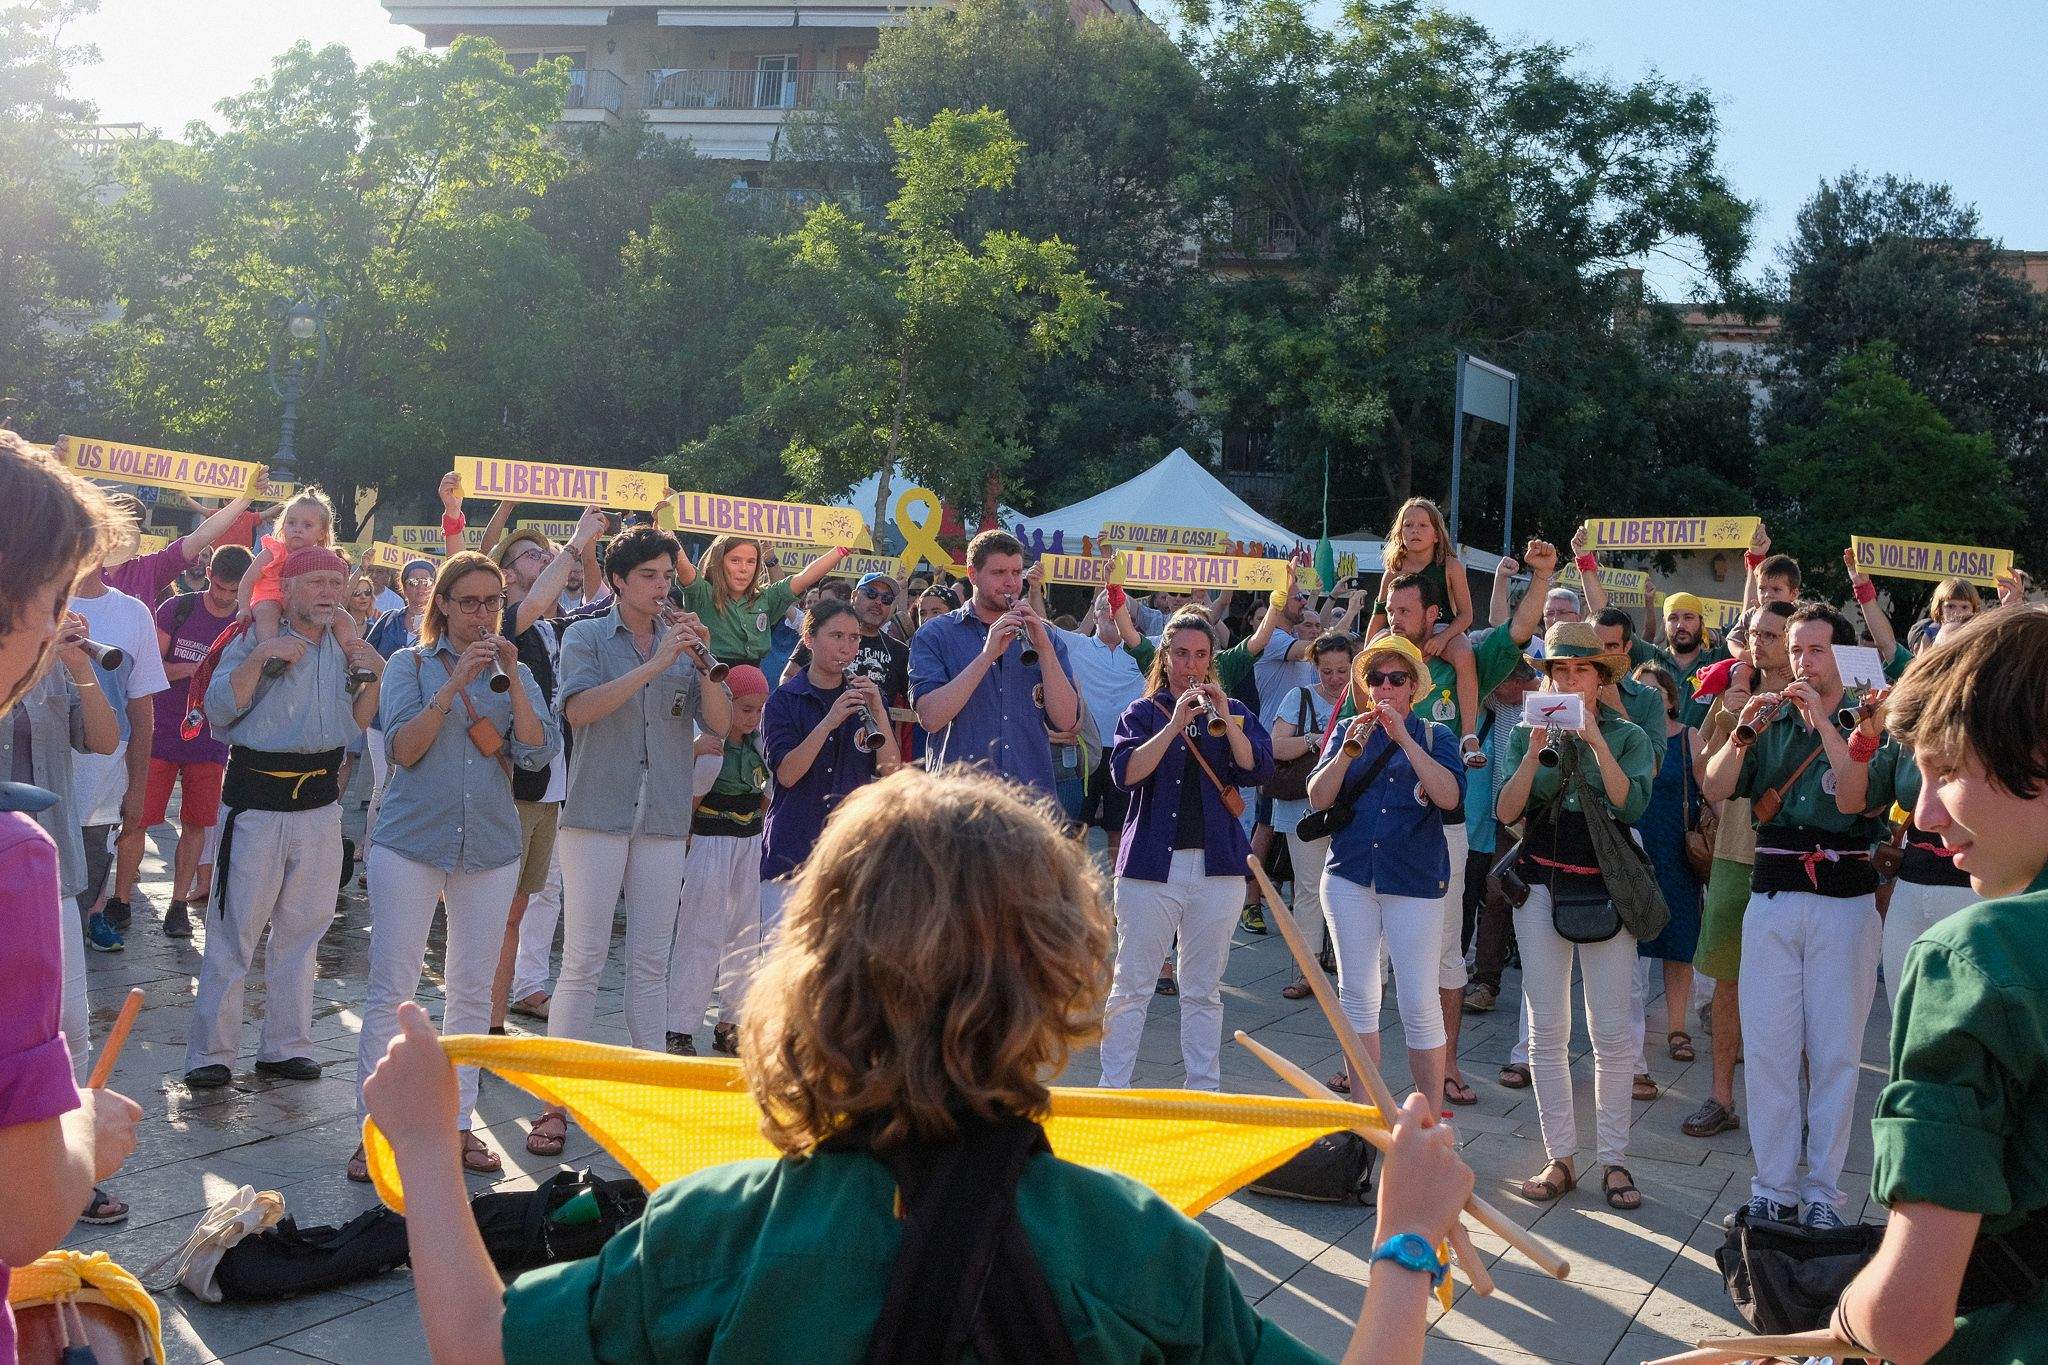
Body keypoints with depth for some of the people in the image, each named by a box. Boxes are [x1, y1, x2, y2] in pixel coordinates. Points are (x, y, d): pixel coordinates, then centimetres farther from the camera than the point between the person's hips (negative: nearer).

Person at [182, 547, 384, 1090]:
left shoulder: (346, 647, 12)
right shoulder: (256, 639, -3)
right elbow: (219, 709, -12)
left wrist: (374, 677, 1)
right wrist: (260, 658, -21)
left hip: (320, 800, 5)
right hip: (256, 796, -5)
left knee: (301, 929, 11)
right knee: (234, 930, -3)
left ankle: (285, 1046, 22)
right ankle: (210, 1053, 6)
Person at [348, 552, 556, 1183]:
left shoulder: (515, 674, 9)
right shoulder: (410, 664, 2)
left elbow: (538, 753, -6)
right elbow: (403, 747, -12)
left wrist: (512, 677, -13)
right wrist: (455, 682, -20)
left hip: (491, 847, 3)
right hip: (412, 841, -3)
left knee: (471, 992, 9)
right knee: (390, 989, -4)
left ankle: (458, 1123, 19)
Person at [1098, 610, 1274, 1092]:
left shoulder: (1233, 713, 11)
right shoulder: (1143, 712, 7)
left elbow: (1259, 769, -5)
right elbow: (1126, 771, -11)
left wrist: (1224, 719, -17)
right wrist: (1175, 723, -19)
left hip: (1216, 865, 2)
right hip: (1150, 862, -2)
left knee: (1203, 989, 9)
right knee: (1131, 985, 0)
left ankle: (1203, 1090, 16)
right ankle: (1113, 1088, 6)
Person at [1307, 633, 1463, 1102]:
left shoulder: (1435, 736, 3)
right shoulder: (1349, 732, 11)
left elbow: (1449, 796, -15)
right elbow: (1317, 799, 0)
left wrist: (1403, 738, -20)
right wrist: (1349, 749, -15)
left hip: (1415, 881, -3)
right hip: (1350, 874, 3)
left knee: (1419, 1002, -6)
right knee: (1357, 994, 7)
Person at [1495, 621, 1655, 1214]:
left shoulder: (1627, 736, 0)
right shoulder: (1527, 735, 5)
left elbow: (1632, 805, -17)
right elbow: (1506, 811, -7)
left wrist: (1595, 739, -22)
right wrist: (1535, 749, -17)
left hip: (1605, 889, -2)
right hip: (1542, 886, 2)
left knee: (1611, 1032, -1)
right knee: (1548, 1030, 4)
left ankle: (1614, 1160, 9)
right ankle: (1559, 1158, 12)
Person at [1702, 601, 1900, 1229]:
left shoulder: (1869, 725, 3)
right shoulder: (1773, 721, 11)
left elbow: (1854, 799, -14)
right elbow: (1714, 788, 1)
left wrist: (1823, 720, -17)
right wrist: (1743, 732, -13)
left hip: (1845, 900, -2)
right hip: (1772, 895, 3)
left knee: (1834, 1053, 2)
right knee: (1767, 1048, 3)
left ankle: (1823, 1192, 11)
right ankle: (1773, 1188, 11)